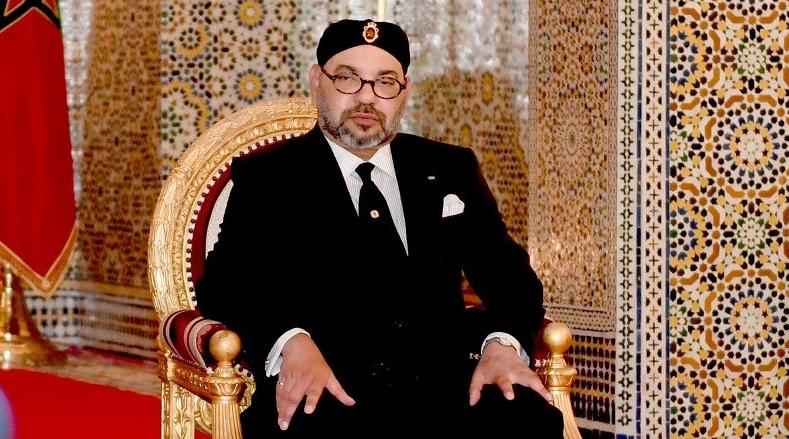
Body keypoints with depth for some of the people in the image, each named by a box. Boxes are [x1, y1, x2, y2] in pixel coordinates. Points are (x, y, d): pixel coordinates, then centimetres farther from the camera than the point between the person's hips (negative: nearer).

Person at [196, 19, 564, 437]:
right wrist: (290, 342, -22)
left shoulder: (450, 170, 21)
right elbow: (225, 283, 0)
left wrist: (504, 343, -7)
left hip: (442, 385, 4)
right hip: (329, 397, -3)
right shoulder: (266, 177, 12)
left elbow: (507, 272, 17)